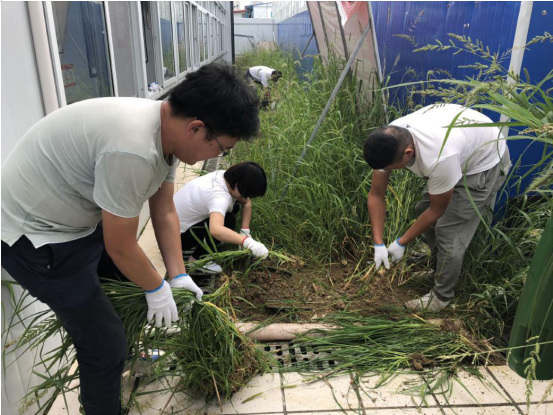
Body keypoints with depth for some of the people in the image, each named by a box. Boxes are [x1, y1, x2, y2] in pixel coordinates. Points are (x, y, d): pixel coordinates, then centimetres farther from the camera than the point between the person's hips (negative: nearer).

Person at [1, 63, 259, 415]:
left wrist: (179, 276, 5)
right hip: (34, 236, -9)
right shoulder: (133, 150, -36)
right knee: (105, 343, -2)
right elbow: (120, 247, -24)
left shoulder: (168, 131, -6)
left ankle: (128, 355, 51)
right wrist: (157, 289, -7)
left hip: (78, 221, 9)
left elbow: (164, 212, 3)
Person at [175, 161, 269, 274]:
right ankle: (197, 259, -7)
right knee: (228, 220, -24)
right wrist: (248, 242, -57)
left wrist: (245, 232, -11)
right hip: (177, 235, -9)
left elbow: (247, 203, 0)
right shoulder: (219, 196, -35)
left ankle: (198, 243, 13)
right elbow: (215, 230, -53)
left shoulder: (224, 176, -9)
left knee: (233, 205, 3)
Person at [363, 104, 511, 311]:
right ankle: (441, 267, 35)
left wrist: (401, 243, -16)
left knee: (449, 231, -9)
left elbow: (437, 210, -26)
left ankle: (441, 298, 12)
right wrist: (379, 244, -16)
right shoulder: (389, 141, -24)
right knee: (423, 210, 11)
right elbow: (376, 195, -15)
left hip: (485, 162, -7)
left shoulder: (438, 158, -44)